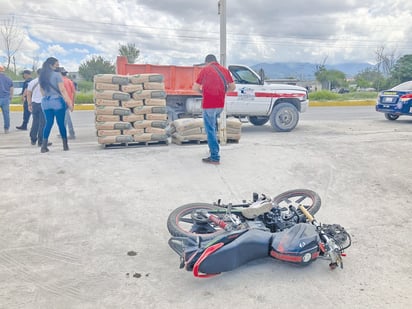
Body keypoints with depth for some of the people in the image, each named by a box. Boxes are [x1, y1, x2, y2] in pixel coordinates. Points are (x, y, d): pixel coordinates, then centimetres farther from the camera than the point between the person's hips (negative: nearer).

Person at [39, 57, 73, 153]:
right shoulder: (57, 75, -8)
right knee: (61, 123, 3)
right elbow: (62, 90, -13)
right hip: (57, 101, -5)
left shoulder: (42, 76, 10)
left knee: (48, 123, 10)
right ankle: (65, 145, 11)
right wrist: (69, 102, -12)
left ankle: (44, 146, 2)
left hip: (45, 102, 5)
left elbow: (42, 91, 16)